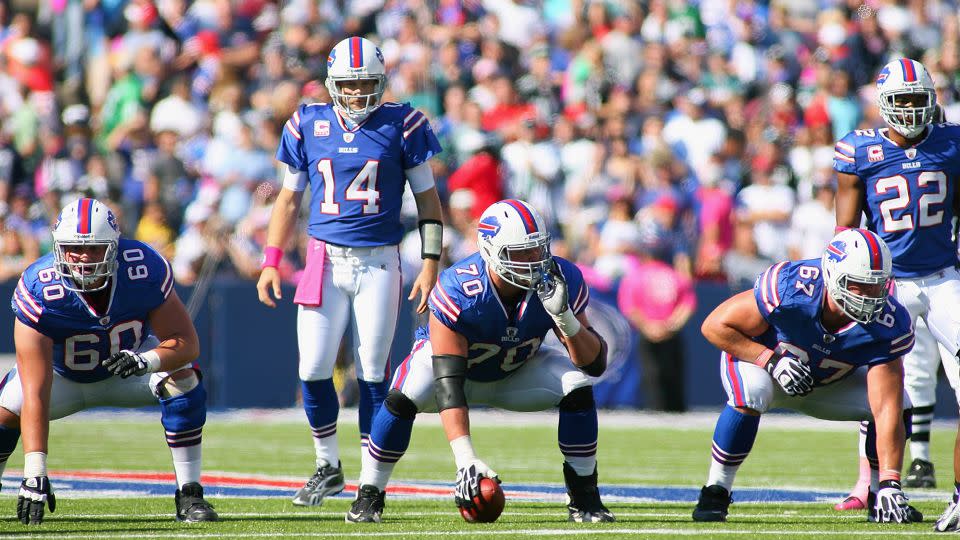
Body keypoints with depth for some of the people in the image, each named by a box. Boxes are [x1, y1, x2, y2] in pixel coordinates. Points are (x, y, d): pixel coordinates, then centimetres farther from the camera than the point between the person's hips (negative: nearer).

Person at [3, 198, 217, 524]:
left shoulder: (145, 271, -30)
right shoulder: (39, 292, -36)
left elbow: (187, 343, -23)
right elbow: (35, 392, -40)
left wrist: (145, 361, -47)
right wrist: (34, 473, -48)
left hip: (129, 364, 1)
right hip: (64, 376, -1)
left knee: (182, 380, -27)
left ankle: (189, 496, -17)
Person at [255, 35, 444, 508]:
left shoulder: (401, 126, -1)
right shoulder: (308, 126, 5)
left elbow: (427, 198, 5)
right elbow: (289, 198, 13)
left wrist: (430, 263, -3)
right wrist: (271, 262, 5)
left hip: (379, 262, -2)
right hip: (325, 259, 2)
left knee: (371, 372, -1)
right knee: (313, 369, -3)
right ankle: (328, 467, 17)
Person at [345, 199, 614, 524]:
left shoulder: (561, 281, -27)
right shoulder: (457, 291, -37)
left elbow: (596, 364, -24)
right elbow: (448, 383, -40)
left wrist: (563, 317, -43)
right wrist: (465, 459, -49)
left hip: (516, 370, 3)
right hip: (451, 358, -3)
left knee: (577, 385, -23)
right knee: (405, 396, -34)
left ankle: (584, 498, -6)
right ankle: (369, 497, -13)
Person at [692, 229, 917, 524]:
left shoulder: (888, 325, -29)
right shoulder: (790, 288, -37)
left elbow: (887, 409, -33)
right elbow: (715, 325, -25)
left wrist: (889, 484, -42)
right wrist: (773, 360, -35)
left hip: (831, 383, 3)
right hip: (758, 356, -3)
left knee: (897, 406, -19)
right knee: (751, 393, -38)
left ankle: (881, 498, 4)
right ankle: (715, 491, -20)